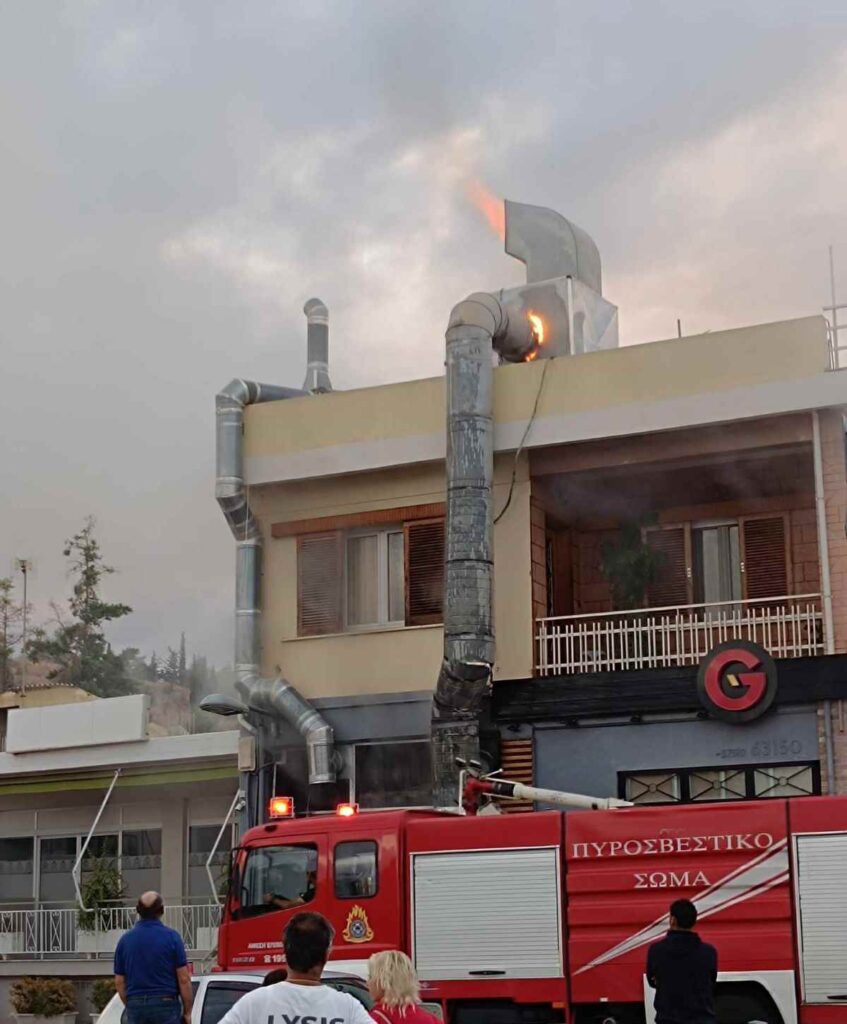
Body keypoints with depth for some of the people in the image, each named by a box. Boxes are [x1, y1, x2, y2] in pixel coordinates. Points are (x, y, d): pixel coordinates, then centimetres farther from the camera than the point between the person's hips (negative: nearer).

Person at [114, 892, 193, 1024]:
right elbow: (184, 979, -6)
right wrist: (187, 1011, 2)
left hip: (135, 1006, 3)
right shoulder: (171, 936, -5)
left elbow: (119, 981, 9)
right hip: (165, 1004, -3)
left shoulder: (125, 939, 5)